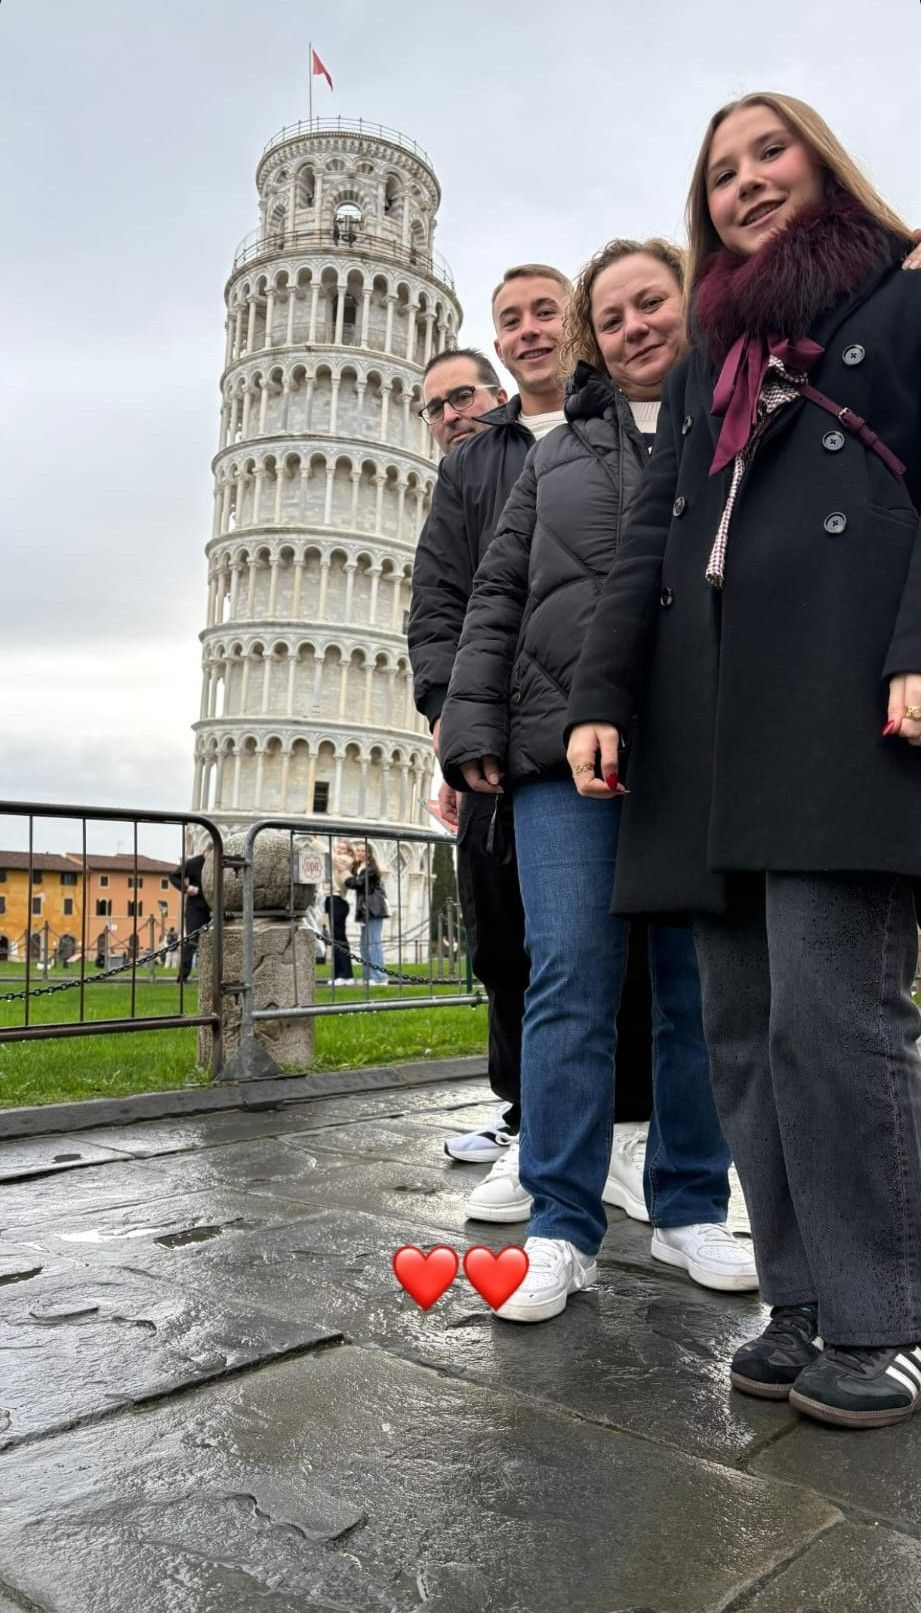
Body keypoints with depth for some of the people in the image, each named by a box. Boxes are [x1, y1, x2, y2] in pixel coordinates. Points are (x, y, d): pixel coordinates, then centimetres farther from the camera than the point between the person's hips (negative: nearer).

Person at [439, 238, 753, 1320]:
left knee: (700, 986, 5)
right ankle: (560, 1227, 4)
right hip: (564, 744, 1)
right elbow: (497, 596, 15)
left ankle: (689, 1209, 20)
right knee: (570, 976, -5)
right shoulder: (556, 456, 20)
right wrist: (474, 726, 3)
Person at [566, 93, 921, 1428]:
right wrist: (601, 696, 6)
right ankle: (804, 1305, 9)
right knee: (743, 1023, 1)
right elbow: (650, 542, 20)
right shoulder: (701, 369, 30)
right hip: (706, 719, 6)